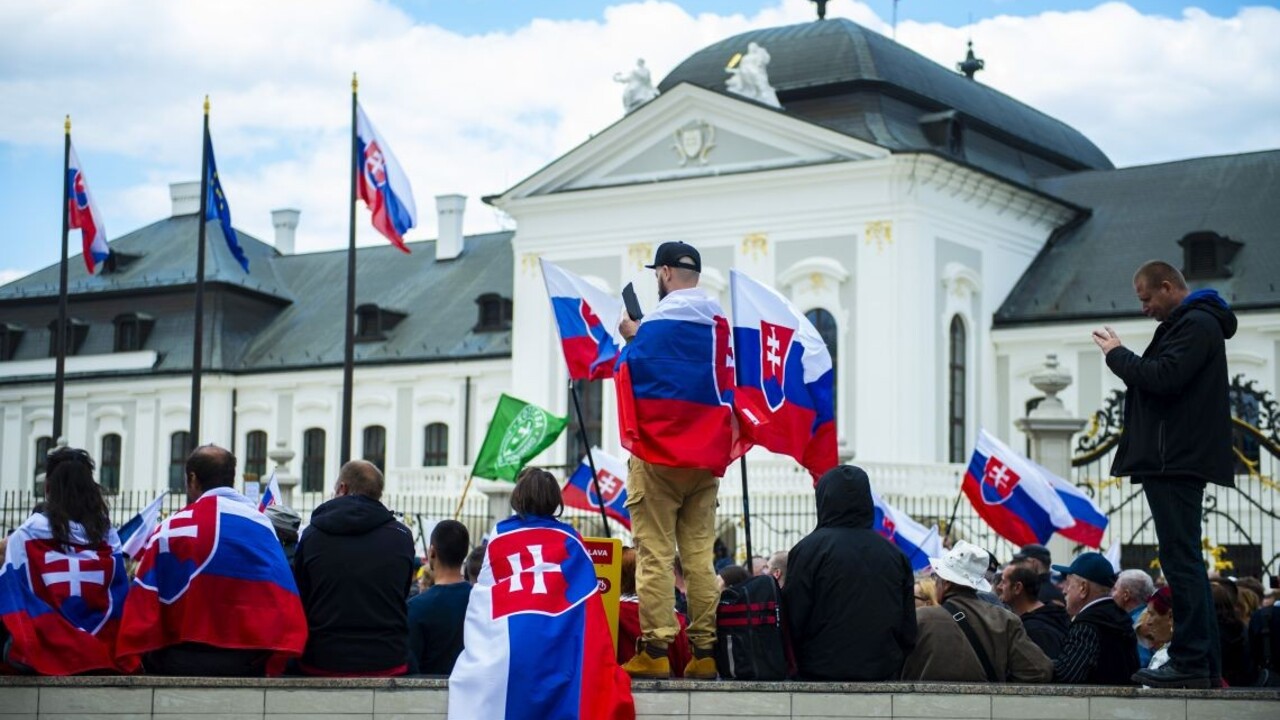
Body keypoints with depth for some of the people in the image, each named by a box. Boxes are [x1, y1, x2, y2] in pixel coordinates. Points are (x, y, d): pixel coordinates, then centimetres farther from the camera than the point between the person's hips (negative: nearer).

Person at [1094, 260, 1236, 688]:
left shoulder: (1196, 324, -11)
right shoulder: (1191, 323, 22)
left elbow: (1163, 378, -22)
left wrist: (1118, 354, -8)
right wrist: (1123, 357, 7)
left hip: (1177, 461, -11)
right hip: (1178, 461, 11)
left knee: (1180, 558, -12)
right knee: (1185, 560, 12)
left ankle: (1191, 662, -13)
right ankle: (1206, 664, 15)